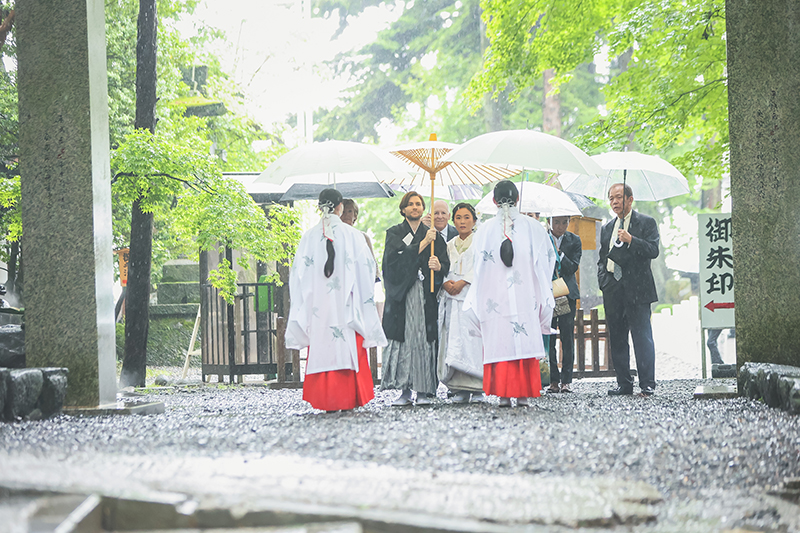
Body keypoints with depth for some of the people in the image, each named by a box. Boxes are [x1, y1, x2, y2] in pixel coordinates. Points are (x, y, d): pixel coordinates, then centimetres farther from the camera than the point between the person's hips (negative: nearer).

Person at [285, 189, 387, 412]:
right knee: (348, 349, 5)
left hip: (317, 306, 2)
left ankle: (324, 400, 4)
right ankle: (348, 398, 4)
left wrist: (305, 307, 10)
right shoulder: (353, 236, -4)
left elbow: (299, 274, 3)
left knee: (321, 349, 5)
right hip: (346, 306, -1)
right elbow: (366, 272, -1)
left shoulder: (309, 237, 0)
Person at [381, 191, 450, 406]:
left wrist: (438, 266, -17)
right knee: (403, 338, -7)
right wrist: (423, 243, -15)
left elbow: (446, 264, 6)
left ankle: (423, 391, -4)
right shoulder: (394, 233, 9)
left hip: (425, 295, 1)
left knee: (424, 338, -5)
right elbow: (398, 257, -10)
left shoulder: (432, 234, 15)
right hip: (401, 293, -1)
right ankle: (405, 390, -4)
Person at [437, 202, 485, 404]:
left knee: (473, 339, -12)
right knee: (453, 340, -4)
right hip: (452, 297, 4)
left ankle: (477, 389, -11)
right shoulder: (449, 245, 20)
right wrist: (445, 282, -8)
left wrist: (462, 282, -16)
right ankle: (460, 389, -4)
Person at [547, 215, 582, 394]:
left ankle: (566, 379, 0)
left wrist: (558, 253, -14)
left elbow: (573, 267, -4)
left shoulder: (574, 240, 6)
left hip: (567, 292, 0)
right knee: (548, 337, -3)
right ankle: (553, 380, 1)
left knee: (567, 335, -3)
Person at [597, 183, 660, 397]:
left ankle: (647, 384, -8)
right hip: (612, 290, 6)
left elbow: (653, 250, -8)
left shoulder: (647, 223, 3)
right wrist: (603, 280, 9)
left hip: (637, 289, -6)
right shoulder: (606, 229, 20)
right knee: (616, 338, 5)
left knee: (642, 336, -9)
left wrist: (631, 240, -21)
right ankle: (624, 383, 11)